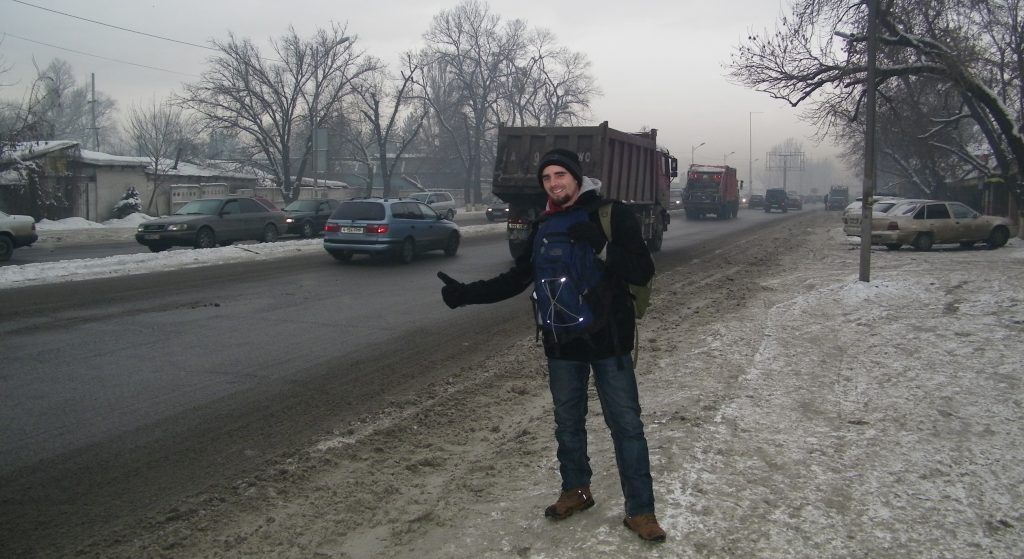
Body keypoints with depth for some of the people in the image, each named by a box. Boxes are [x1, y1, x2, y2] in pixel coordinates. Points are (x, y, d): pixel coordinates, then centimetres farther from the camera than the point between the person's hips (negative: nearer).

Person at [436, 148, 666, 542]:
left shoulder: (613, 215, -8)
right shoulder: (544, 226, 6)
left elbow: (643, 272, -15)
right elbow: (516, 279, 11)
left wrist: (599, 247, -29)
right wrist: (464, 294, 1)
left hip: (609, 341, -4)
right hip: (562, 344, 5)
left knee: (626, 426, 1)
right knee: (568, 424, 17)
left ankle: (640, 510, 12)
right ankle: (576, 491, 36)